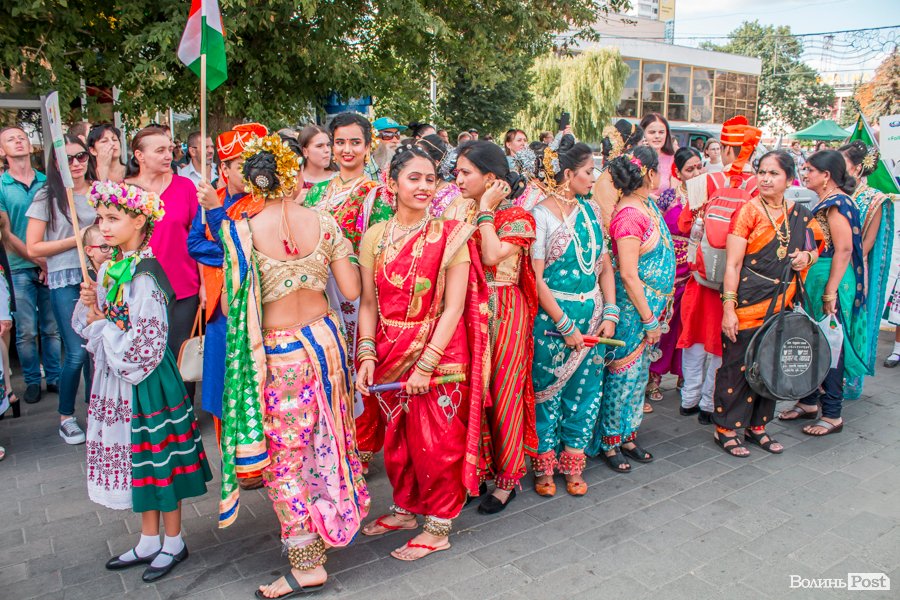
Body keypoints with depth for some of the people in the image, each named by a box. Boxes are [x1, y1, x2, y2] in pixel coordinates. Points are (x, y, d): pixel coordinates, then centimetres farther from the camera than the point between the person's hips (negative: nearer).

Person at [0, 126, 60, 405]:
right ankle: (32, 381, 17)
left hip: (51, 266, 2)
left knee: (52, 328, 8)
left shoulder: (47, 182, 5)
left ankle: (54, 377, 19)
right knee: (27, 331, 3)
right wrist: (39, 261, -8)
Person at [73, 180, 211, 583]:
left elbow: (146, 344, -22)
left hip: (145, 380, -9)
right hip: (115, 377, 9)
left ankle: (174, 543, 23)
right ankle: (149, 541, 33)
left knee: (157, 458, 5)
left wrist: (103, 324, -12)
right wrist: (90, 304, -5)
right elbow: (89, 324, 15)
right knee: (134, 458, 17)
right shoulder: (110, 269, 7)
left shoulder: (143, 277, -19)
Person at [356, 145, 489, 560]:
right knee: (396, 439, 17)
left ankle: (438, 526, 25)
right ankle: (405, 508, 40)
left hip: (439, 355, -4)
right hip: (390, 354, 4)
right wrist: (367, 354, -7)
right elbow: (369, 303, 5)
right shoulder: (375, 237, 3)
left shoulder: (449, 235, -9)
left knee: (435, 442, 5)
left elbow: (454, 307, -13)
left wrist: (426, 365, -18)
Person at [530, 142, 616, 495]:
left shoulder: (591, 210, 7)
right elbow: (536, 279, -15)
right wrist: (565, 326, -15)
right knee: (548, 392, 7)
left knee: (585, 392, 11)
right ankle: (543, 466, 26)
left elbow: (605, 266, 9)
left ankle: (572, 465, 28)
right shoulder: (540, 215, -11)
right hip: (553, 318, -5)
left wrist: (610, 314, -2)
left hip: (592, 319, 6)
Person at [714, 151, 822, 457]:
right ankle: (725, 428, 14)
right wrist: (728, 307, -18)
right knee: (737, 365, 0)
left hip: (781, 305, 6)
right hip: (747, 304, -6)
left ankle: (757, 425, 28)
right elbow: (732, 264, -12)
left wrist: (808, 256, -2)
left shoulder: (800, 214, 8)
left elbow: (815, 249, 23)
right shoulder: (749, 211, -8)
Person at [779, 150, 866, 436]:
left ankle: (832, 415, 9)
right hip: (814, 278, 9)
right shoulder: (825, 202, 14)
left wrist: (830, 292, -22)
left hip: (831, 280, -9)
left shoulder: (836, 203, -15)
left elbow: (844, 249, -21)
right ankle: (809, 402, 28)